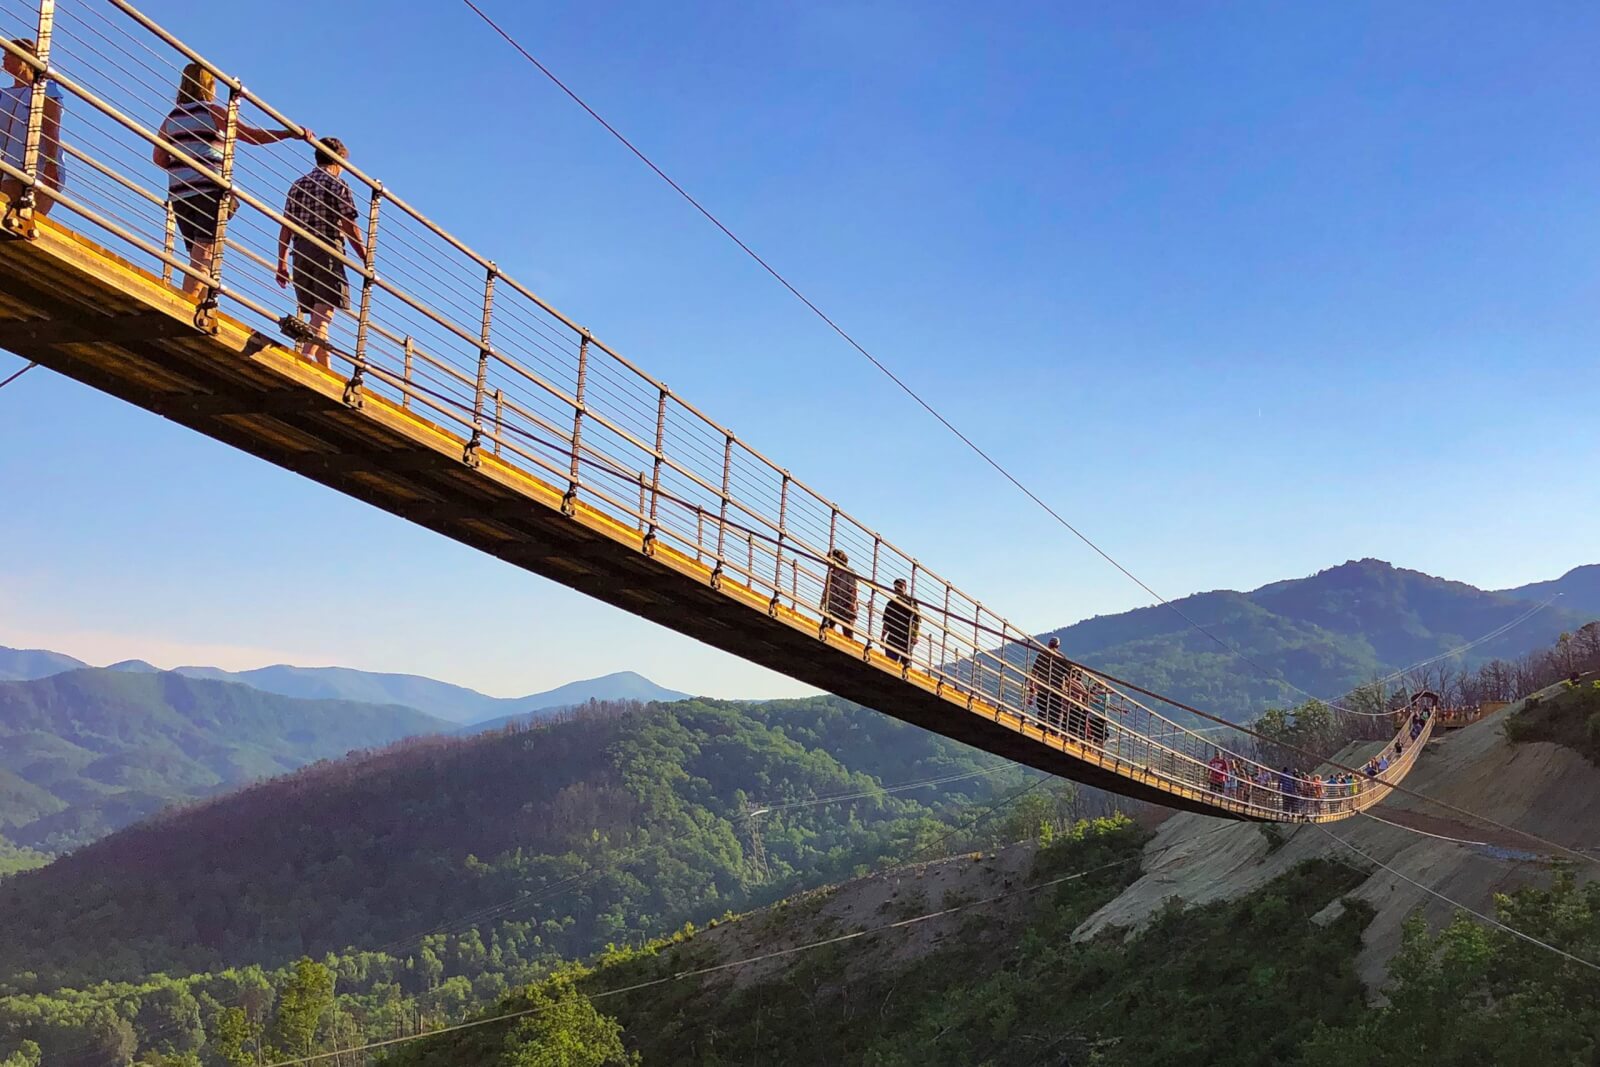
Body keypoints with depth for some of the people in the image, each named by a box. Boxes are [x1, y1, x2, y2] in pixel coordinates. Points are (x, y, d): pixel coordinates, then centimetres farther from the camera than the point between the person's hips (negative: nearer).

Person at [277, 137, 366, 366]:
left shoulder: (297, 185, 16)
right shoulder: (337, 185, -1)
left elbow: (285, 227, 12)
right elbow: (350, 229, -7)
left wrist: (282, 263, 14)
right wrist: (366, 260, -1)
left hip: (300, 253, 6)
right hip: (327, 251, -6)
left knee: (316, 314, 12)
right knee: (324, 311, -11)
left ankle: (326, 370, 14)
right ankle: (306, 356, -29)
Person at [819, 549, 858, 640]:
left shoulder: (849, 572, 2)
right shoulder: (830, 574, 17)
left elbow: (853, 590, -6)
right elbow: (826, 591, 17)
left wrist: (852, 604, -18)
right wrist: (822, 605, 8)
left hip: (846, 608, -5)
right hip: (832, 608, 5)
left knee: (848, 635, -6)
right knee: (824, 629, -11)